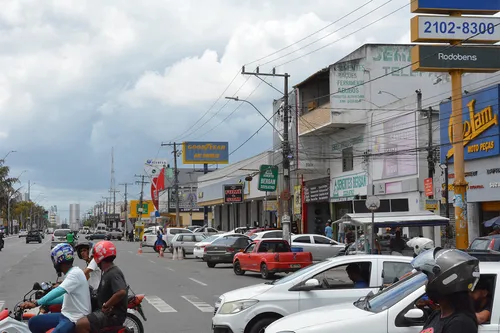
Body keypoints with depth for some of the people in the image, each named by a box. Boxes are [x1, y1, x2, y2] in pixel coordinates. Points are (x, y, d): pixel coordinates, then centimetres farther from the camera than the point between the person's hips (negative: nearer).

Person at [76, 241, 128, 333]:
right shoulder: (107, 272, 14)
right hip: (106, 311, 11)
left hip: (113, 314, -11)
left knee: (81, 325, -24)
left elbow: (121, 292, -35)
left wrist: (106, 306, -26)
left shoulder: (113, 273, -19)